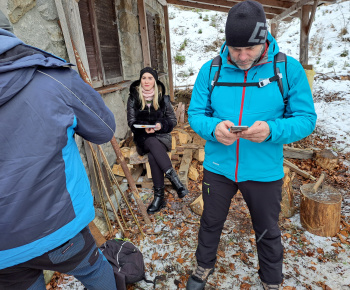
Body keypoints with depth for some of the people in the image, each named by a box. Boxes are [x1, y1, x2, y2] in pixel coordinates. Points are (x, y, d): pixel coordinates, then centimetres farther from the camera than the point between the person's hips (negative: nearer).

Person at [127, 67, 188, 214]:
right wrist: (144, 129, -17)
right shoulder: (133, 98, 6)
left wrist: (161, 125, -16)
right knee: (153, 143, -36)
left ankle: (159, 196, -26)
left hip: (161, 135, 0)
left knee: (153, 156, -32)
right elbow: (131, 122, 3)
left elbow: (173, 120, 6)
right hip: (143, 137, 0)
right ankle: (174, 178, -36)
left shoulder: (163, 98, 7)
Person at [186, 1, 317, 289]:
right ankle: (204, 266, 52)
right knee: (211, 223, 22)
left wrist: (272, 130, -28)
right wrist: (213, 127, -26)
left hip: (264, 172, 0)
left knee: (268, 232, 20)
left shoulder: (289, 69, -9)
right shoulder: (211, 70, -4)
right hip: (218, 168, 2)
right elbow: (195, 113, -3)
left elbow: (306, 119, -7)